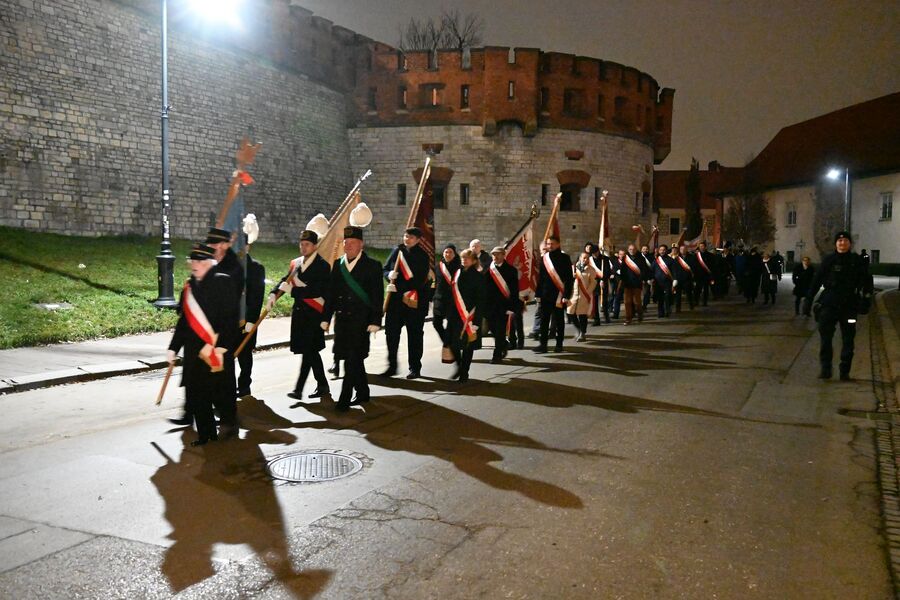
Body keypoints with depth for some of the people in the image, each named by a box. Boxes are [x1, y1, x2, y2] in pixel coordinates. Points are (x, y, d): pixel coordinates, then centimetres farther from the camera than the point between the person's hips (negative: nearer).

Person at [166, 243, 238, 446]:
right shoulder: (189, 287, 11)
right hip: (195, 351, 6)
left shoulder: (223, 282, -8)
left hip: (217, 350, -6)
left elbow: (230, 318, -13)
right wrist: (173, 348, 15)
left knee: (221, 391, 1)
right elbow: (184, 320, 17)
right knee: (196, 393, 8)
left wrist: (221, 347, -19)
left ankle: (228, 425, 23)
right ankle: (205, 433, 19)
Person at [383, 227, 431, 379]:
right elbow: (385, 269, 13)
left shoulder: (422, 256, -5)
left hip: (415, 300, -4)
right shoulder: (397, 251, 7)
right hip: (395, 298, 4)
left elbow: (420, 280, -14)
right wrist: (389, 275, -12)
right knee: (391, 330, 2)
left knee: (414, 334, 3)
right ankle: (392, 366, 13)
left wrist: (398, 287, -19)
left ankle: (415, 368, 13)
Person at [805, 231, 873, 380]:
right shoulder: (829, 260, 1)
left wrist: (865, 301, -7)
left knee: (848, 340, 6)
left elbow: (866, 282, 3)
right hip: (829, 305, -1)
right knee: (825, 338, -5)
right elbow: (816, 281, 2)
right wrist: (808, 300, -2)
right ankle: (825, 369, 2)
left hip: (849, 306, 1)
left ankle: (845, 371, 14)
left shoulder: (857, 261, 2)